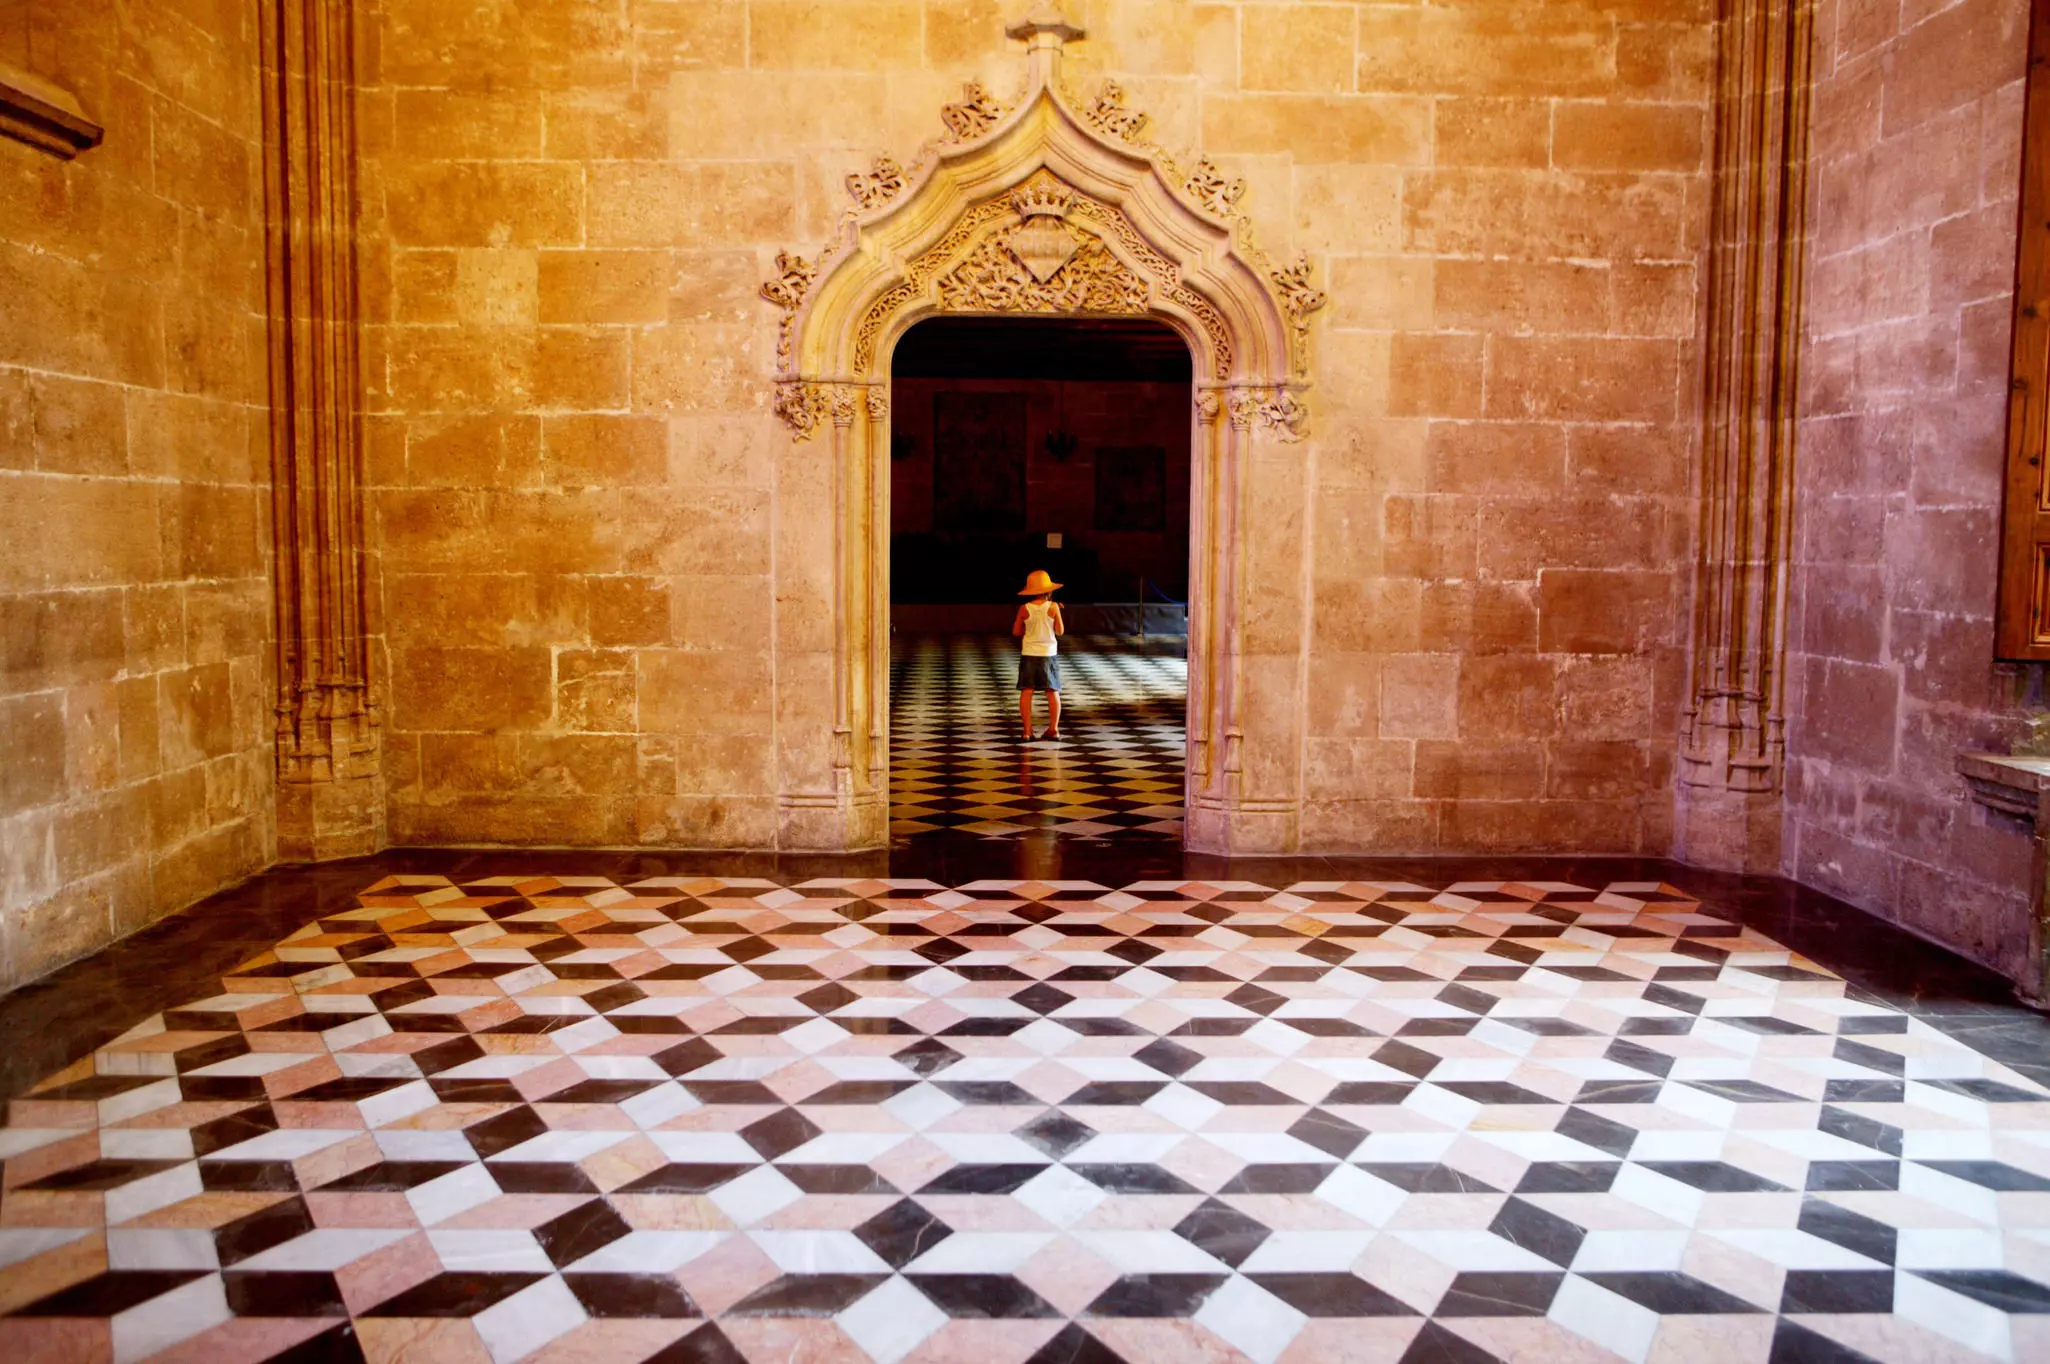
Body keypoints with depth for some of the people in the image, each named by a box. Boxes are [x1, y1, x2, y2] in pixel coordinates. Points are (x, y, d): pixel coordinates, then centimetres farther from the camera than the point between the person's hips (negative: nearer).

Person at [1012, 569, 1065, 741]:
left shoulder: (1025, 609, -5)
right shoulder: (1053, 607, -9)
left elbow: (1016, 631, 4)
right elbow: (1060, 631, -2)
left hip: (1029, 654, 1)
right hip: (1048, 654, -1)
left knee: (1026, 692, 2)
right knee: (1052, 692, 8)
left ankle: (1027, 730, -1)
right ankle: (1053, 729, 8)